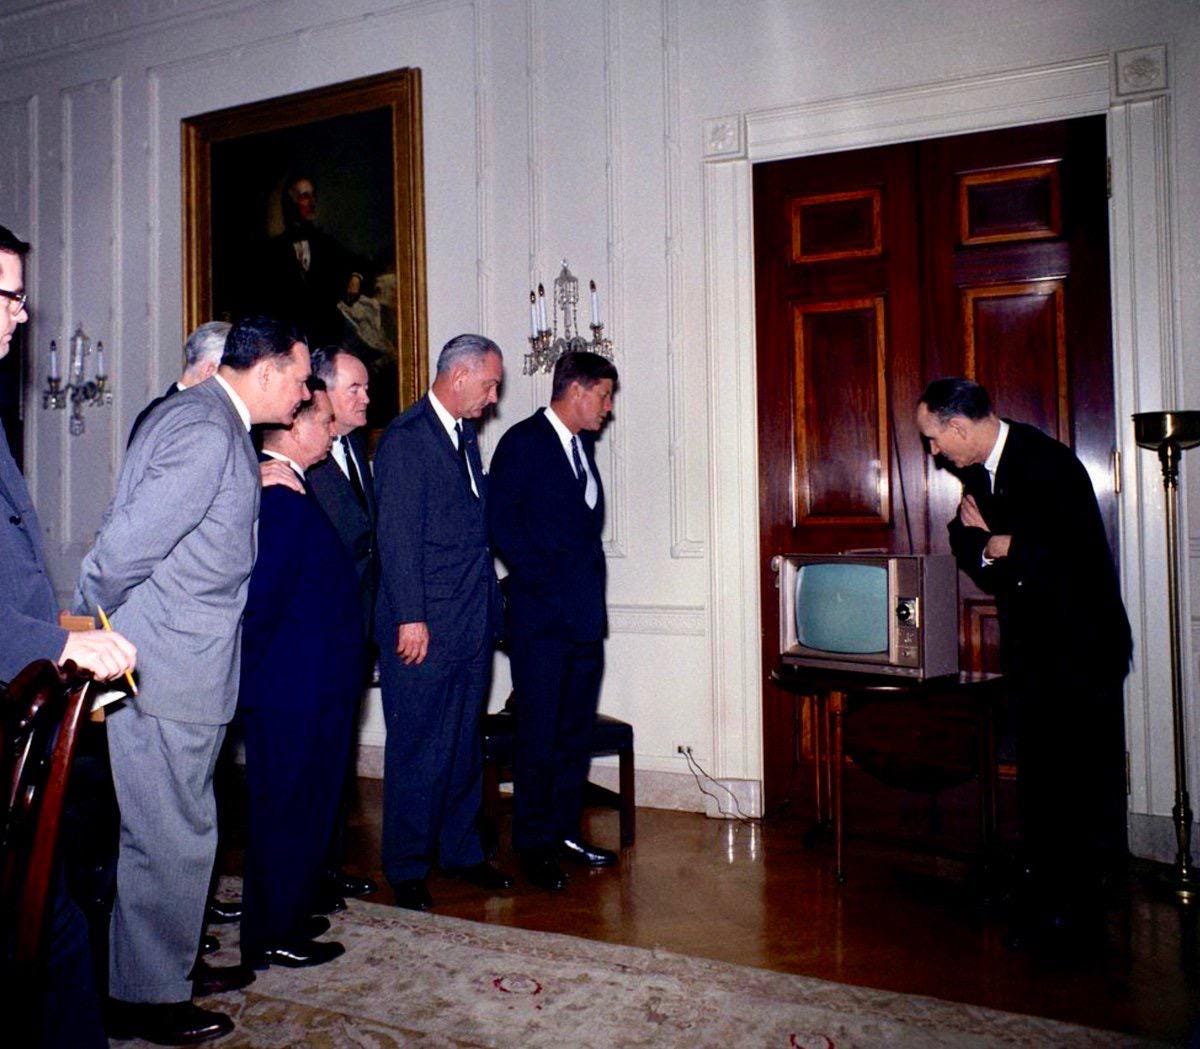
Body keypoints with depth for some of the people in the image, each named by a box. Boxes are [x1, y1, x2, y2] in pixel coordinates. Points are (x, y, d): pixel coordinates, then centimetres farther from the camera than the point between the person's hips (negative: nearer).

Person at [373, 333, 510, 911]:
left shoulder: (466, 436, 16)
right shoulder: (405, 438, -11)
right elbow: (397, 535, -15)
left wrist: (490, 604, 14)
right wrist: (411, 618, -19)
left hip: (472, 623, 8)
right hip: (424, 626, -8)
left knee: (465, 744, 16)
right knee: (417, 750, 2)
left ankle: (461, 850, 29)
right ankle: (407, 869, 16)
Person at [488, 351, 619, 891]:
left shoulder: (582, 443, 16)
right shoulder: (522, 442, -7)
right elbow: (502, 523, -13)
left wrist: (591, 582, 9)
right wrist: (544, 582, -14)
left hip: (586, 610, 7)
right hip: (541, 613, -7)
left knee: (577, 729, 12)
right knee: (539, 731, 0)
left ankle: (565, 830, 25)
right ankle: (533, 843, 13)